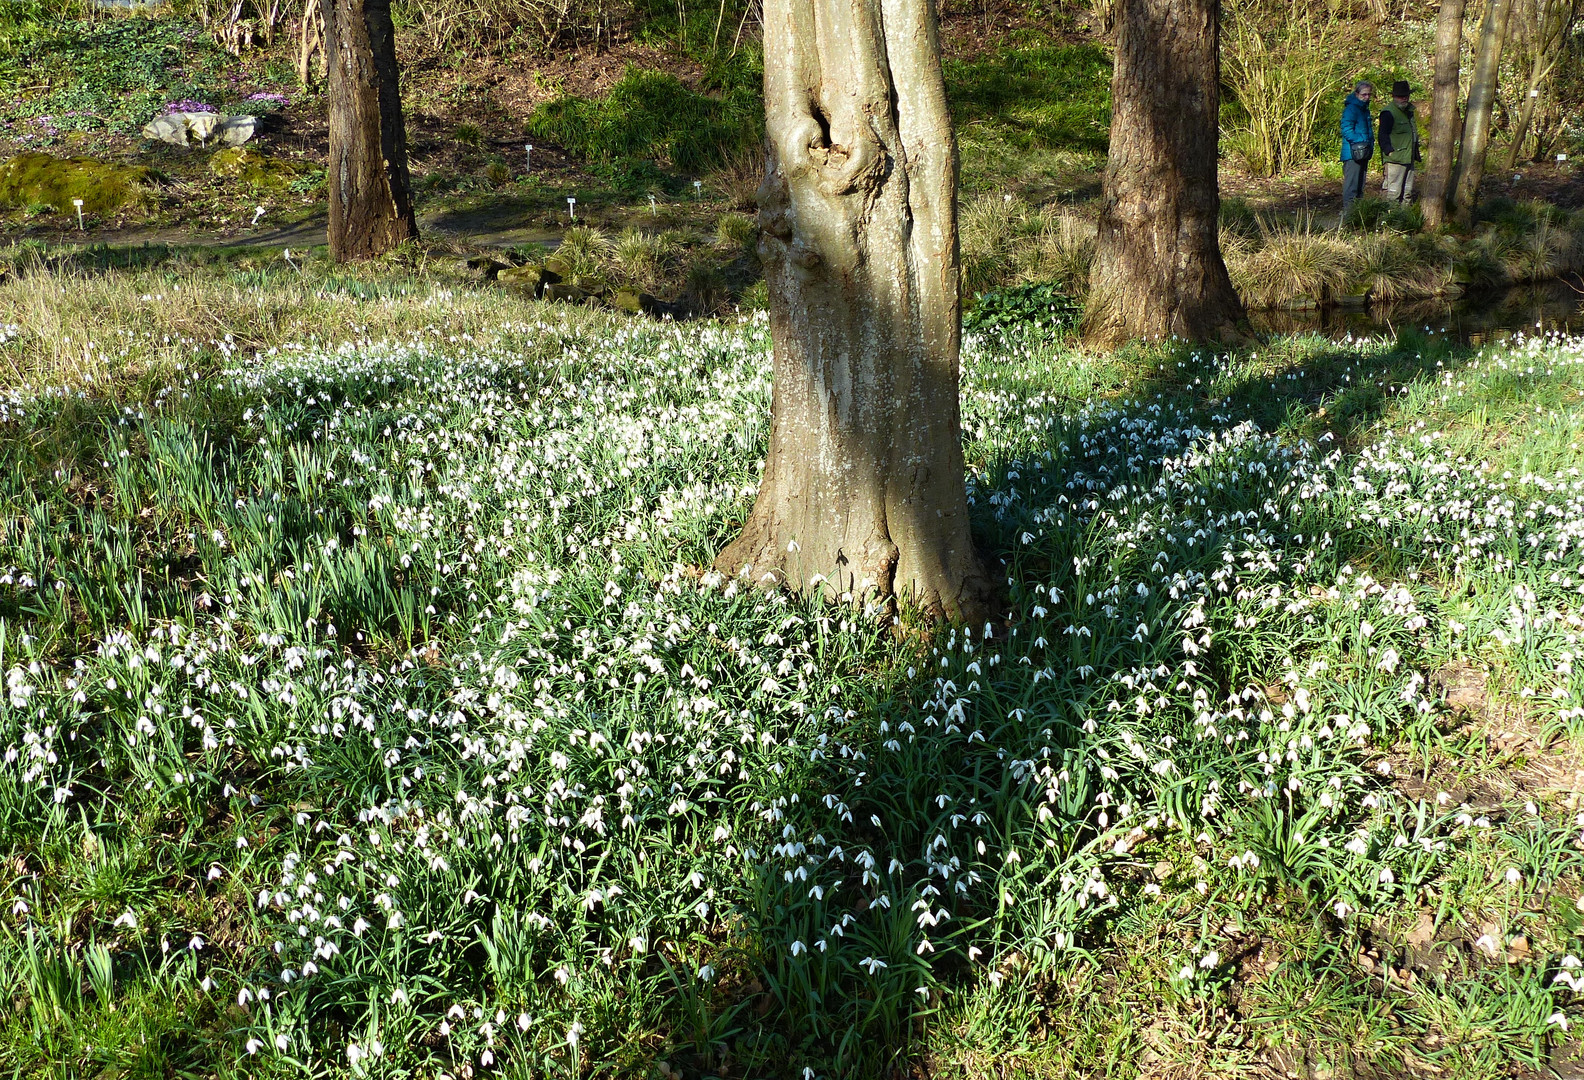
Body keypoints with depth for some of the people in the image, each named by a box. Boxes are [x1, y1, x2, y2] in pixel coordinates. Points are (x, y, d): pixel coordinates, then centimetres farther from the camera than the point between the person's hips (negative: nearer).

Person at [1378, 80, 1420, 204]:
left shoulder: (1409, 111, 19)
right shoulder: (1388, 113, -9)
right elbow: (1383, 135, -17)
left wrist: (1416, 155, 25)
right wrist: (1389, 150, -28)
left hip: (1409, 160, 9)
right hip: (1395, 160, -9)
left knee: (1408, 192, 12)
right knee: (1393, 191, -11)